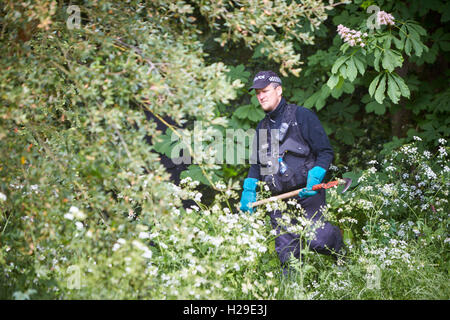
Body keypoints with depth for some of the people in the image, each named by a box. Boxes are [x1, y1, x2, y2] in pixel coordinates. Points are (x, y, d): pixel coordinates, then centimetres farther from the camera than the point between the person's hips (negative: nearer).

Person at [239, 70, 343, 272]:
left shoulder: (302, 116, 0)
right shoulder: (262, 127, 18)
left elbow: (326, 152, -2)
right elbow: (256, 164, 26)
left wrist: (314, 179, -16)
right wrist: (249, 192, 13)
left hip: (307, 193, -5)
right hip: (279, 199, 5)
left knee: (317, 240, -15)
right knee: (286, 251, 0)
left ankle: (343, 253, 14)